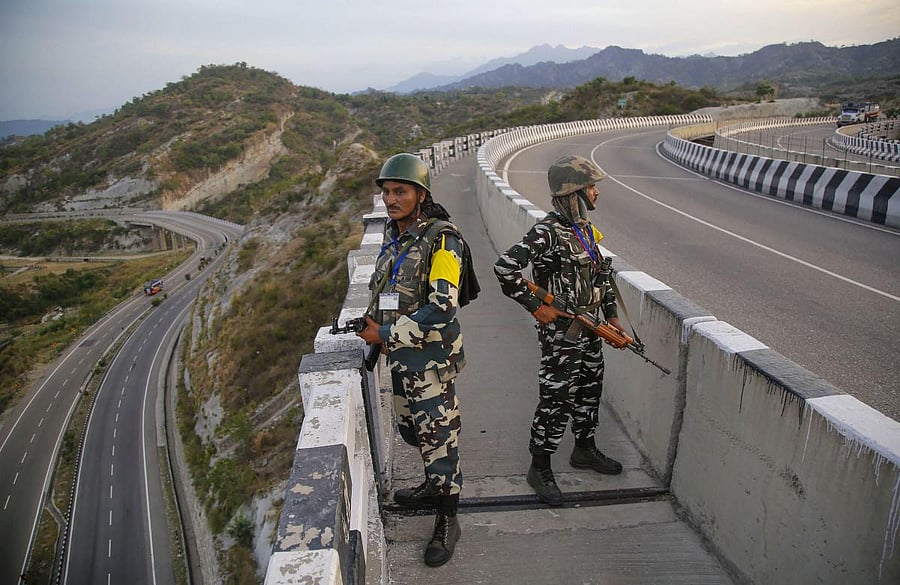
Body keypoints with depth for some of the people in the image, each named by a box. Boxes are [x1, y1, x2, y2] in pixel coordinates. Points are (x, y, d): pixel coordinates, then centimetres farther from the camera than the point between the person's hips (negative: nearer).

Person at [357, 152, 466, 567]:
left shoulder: (441, 238, -18)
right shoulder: (393, 236, 8)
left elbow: (442, 308, -25)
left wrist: (386, 333, -20)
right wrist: (378, 329, 6)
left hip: (430, 358, -8)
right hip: (400, 355, 8)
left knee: (437, 433, 3)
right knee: (411, 427, 22)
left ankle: (447, 519, 21)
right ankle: (435, 486, 46)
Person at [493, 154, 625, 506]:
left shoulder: (585, 228, 9)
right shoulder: (547, 233, -21)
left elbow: (601, 274, 19)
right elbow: (505, 268, -28)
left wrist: (612, 316, 16)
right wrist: (536, 307, -21)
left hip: (590, 329, 9)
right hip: (560, 334, -9)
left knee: (589, 391, 21)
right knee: (556, 400, 0)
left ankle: (585, 450, 42)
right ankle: (540, 469, 16)